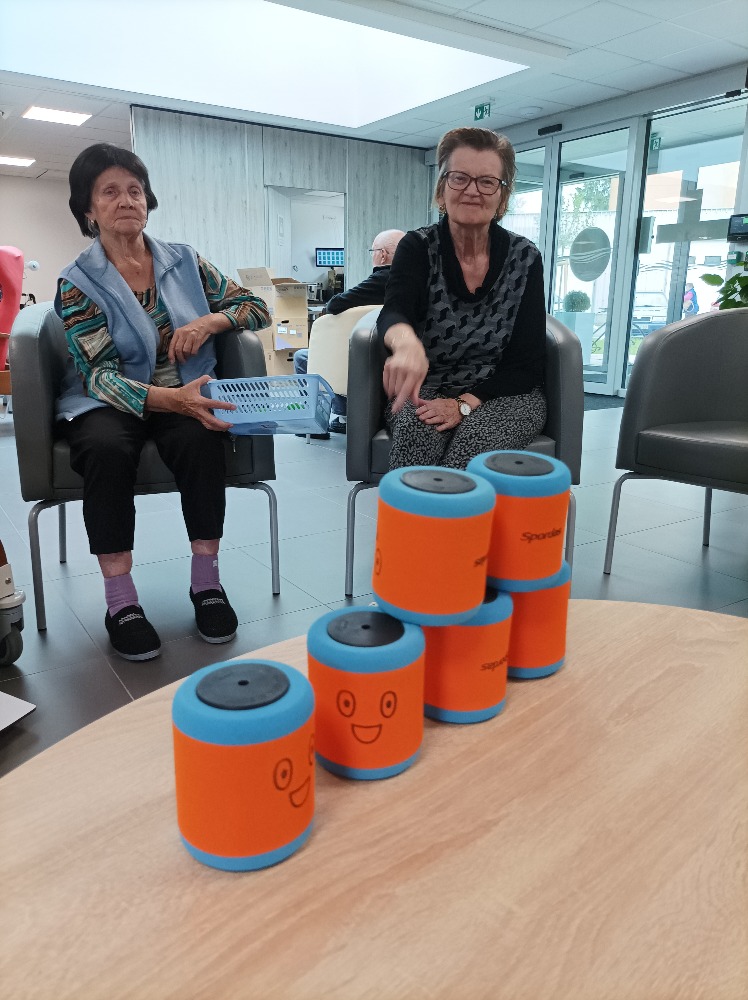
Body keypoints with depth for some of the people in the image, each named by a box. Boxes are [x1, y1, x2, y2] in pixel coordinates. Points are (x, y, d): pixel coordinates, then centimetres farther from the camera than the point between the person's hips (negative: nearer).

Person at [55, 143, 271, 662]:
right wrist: (170, 397, -34)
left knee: (200, 438, -33)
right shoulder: (78, 283, -3)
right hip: (108, 403, -1)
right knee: (107, 448, -35)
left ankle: (206, 580, -22)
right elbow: (100, 375, -15)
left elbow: (257, 308, 8)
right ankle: (120, 600, -26)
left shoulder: (184, 261, 6)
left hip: (188, 396, 2)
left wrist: (209, 321, -14)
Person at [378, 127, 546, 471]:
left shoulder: (525, 258, -3)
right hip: (428, 389, 0)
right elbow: (393, 312, -25)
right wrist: (407, 342, -51)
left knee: (476, 442, -32)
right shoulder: (418, 247, -4)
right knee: (417, 433, -32)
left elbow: (528, 363, -5)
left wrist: (466, 403, -22)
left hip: (504, 393, 0)